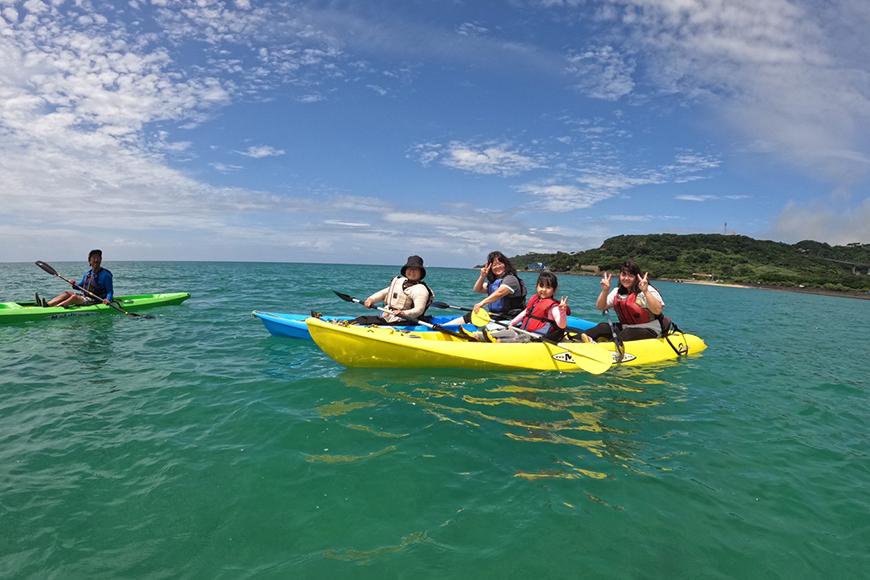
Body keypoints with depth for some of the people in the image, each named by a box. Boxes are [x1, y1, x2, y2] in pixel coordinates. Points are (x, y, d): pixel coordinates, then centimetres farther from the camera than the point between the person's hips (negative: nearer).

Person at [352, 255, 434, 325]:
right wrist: (371, 299, 6)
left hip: (400, 323, -8)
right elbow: (384, 293, 23)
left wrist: (403, 313, -40)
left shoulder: (420, 290, -11)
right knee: (362, 319, 0)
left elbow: (419, 310, -23)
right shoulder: (399, 281, 16)